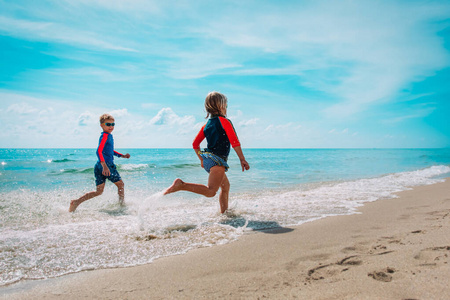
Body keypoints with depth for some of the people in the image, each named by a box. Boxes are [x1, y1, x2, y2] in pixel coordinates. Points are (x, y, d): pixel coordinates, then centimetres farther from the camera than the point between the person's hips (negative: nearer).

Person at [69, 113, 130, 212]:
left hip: (99, 167, 9)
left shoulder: (108, 135, 20)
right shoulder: (105, 135, -10)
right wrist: (104, 165, -33)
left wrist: (122, 156, 32)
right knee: (120, 184, 7)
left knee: (99, 191, 10)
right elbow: (99, 151, -22)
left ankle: (77, 202, 2)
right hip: (107, 164, -9)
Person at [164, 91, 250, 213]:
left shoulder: (207, 125, 15)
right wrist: (242, 160, -7)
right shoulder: (224, 121, -5)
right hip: (217, 160, -9)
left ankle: (224, 212, 29)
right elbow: (235, 142, -12)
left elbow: (195, 144, 17)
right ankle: (181, 185, -30)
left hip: (207, 159, 9)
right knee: (211, 191, -20)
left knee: (225, 186, 23)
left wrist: (202, 159, 27)